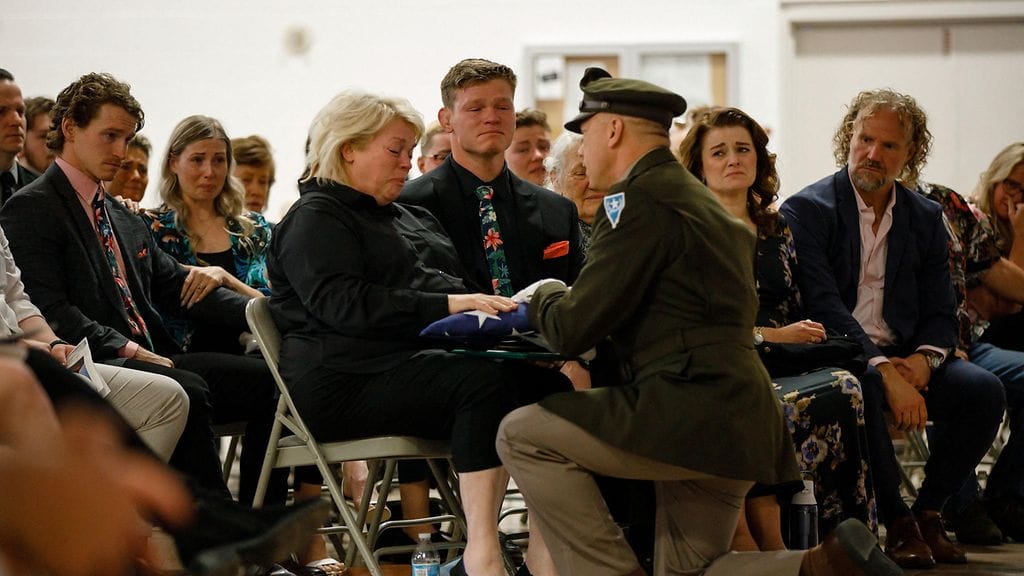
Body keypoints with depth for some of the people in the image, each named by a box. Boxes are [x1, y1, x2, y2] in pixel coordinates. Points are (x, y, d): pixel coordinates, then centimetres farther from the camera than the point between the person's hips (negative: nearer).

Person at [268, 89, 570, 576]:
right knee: (488, 379, -33)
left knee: (548, 384, -19)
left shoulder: (411, 218, 29)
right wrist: (448, 305, -23)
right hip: (348, 382, -8)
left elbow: (452, 284, 31)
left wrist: (491, 308, 6)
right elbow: (345, 304, -15)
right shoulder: (315, 219, 1)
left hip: (425, 360, 8)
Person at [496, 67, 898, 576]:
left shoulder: (638, 199, -9)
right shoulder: (698, 199, 22)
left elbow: (573, 330, -11)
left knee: (522, 436, -5)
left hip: (690, 410, -10)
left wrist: (543, 295, 11)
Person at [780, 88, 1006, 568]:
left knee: (984, 389, -21)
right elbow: (823, 306, -16)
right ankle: (897, 522, -23)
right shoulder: (806, 210, -5)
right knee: (863, 387, -38)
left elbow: (940, 312, 9)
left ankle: (928, 510, -5)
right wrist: (885, 371, -28)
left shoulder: (925, 218, 12)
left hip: (903, 355, 5)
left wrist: (922, 359, -15)